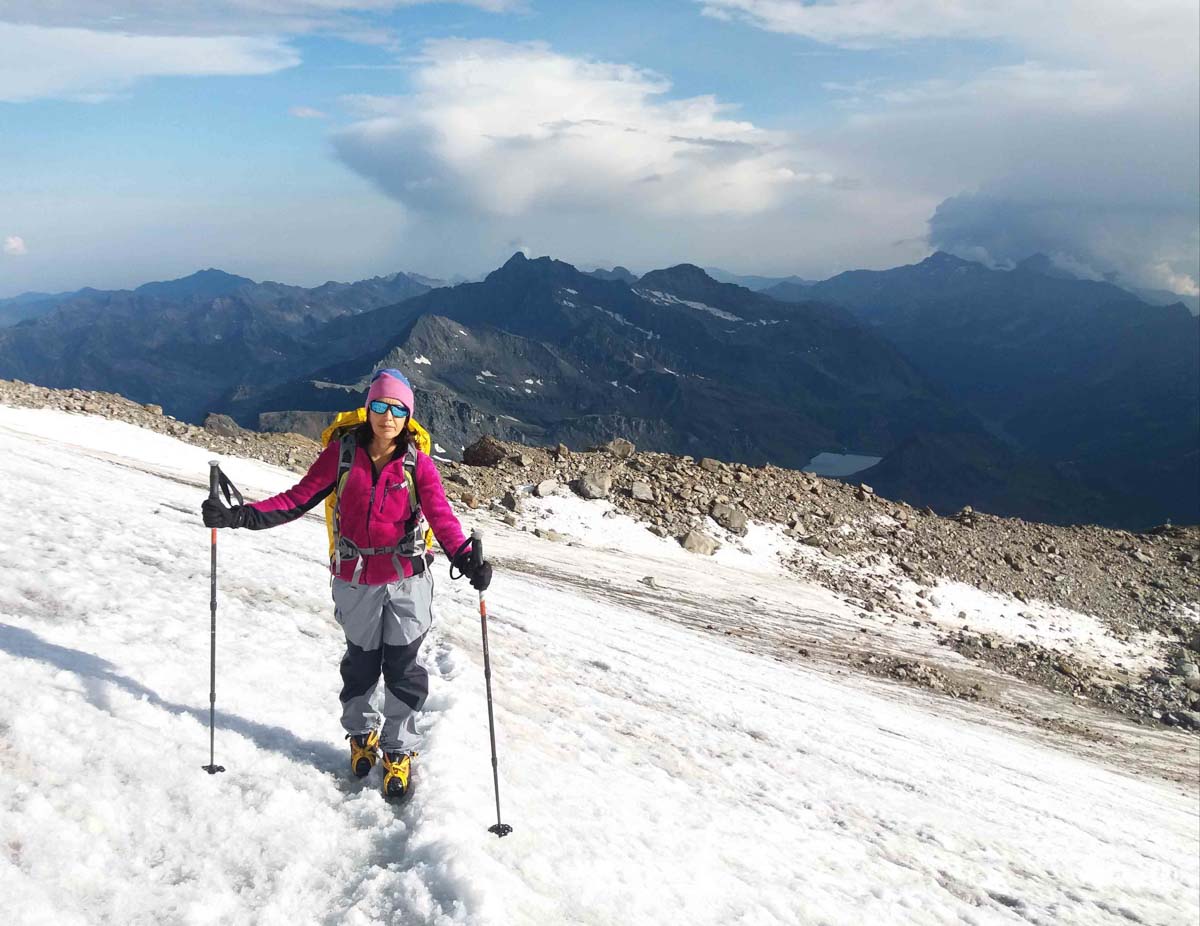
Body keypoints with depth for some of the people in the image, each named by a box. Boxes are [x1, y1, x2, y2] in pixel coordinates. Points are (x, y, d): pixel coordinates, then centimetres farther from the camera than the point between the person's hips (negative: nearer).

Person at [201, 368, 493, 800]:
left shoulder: (418, 464, -7)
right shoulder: (342, 454, -5)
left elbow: (441, 516, -16)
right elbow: (298, 498, -4)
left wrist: (465, 559, -33)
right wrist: (239, 516, -14)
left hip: (407, 581, -1)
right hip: (356, 581, 1)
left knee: (403, 668, 5)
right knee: (361, 663, 15)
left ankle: (398, 750, 25)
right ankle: (360, 733, 41)